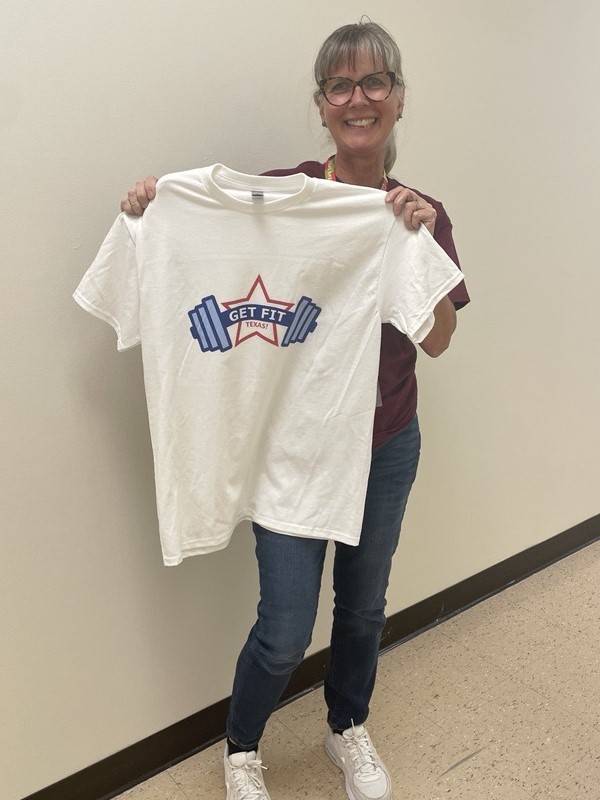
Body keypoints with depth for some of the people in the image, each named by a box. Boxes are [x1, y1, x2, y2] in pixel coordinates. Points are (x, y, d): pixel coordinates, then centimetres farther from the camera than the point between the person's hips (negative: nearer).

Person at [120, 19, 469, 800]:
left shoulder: (422, 214, -1)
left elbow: (438, 339, -11)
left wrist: (420, 241, -25)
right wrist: (154, 214, -22)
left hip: (387, 445, 3)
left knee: (364, 605, 20)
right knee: (284, 632, 2)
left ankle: (349, 729, 50)